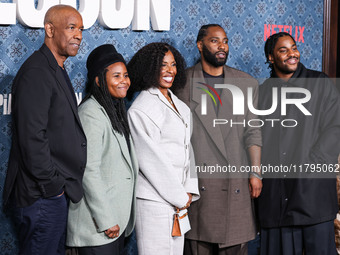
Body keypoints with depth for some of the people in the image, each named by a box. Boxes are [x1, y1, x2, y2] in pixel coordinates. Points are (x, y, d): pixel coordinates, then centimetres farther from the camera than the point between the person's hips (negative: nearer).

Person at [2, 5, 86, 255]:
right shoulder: (36, 73, -16)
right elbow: (32, 138, -22)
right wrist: (52, 185, -16)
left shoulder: (58, 72, 17)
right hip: (43, 196, -10)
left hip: (57, 191, 10)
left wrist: (62, 183, 13)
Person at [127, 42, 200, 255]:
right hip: (155, 200, -8)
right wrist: (179, 197, -9)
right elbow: (150, 159, -13)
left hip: (179, 200, 8)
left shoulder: (181, 107, 15)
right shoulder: (141, 110, -10)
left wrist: (189, 190, 5)